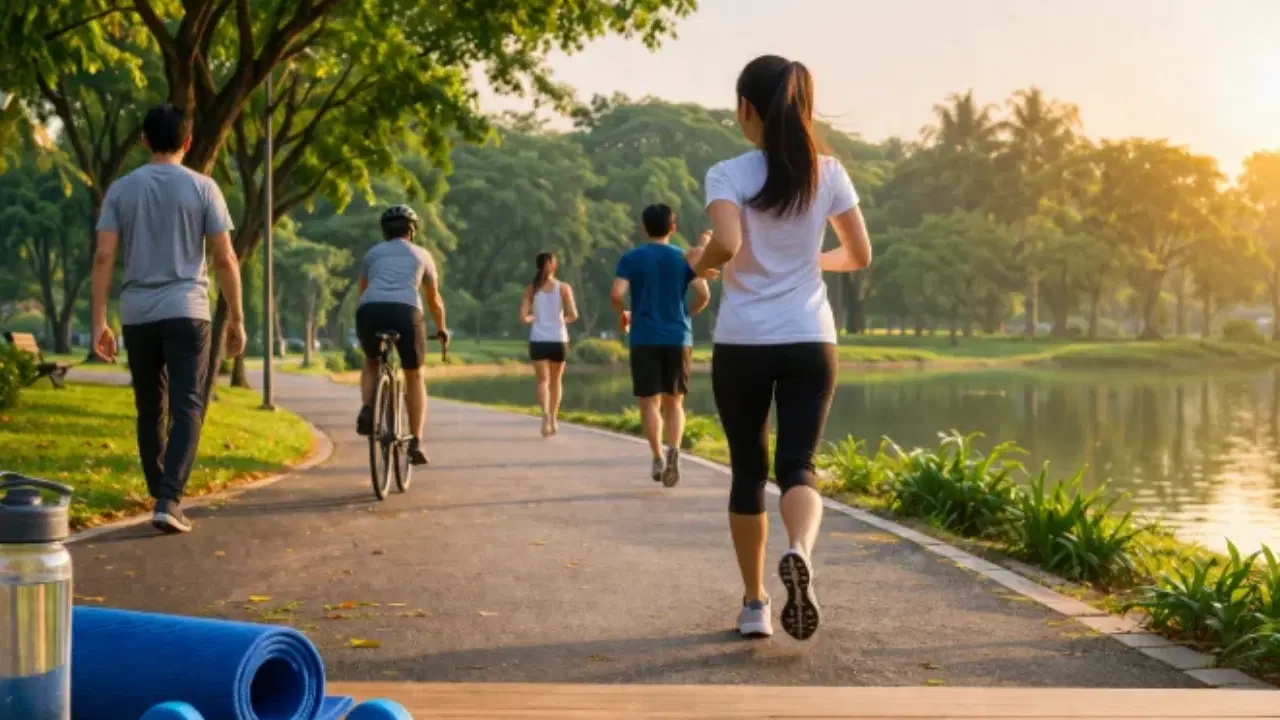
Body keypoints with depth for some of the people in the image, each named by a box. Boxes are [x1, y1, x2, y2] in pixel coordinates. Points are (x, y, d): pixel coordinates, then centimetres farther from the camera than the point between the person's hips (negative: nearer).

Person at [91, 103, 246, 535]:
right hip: (186, 312, -3)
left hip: (137, 314, 3)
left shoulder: (121, 189, 6)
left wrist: (99, 322, 0)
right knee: (186, 408, -3)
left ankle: (162, 495, 23)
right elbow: (225, 261, -2)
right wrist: (236, 319, 6)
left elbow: (104, 257, -1)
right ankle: (168, 501, -16)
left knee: (150, 410, 14)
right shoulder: (202, 188, 1)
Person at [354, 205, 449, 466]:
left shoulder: (373, 253, 30)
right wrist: (442, 329, 55)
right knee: (414, 376, 18)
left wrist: (364, 327, 55)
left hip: (369, 310, 1)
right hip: (405, 311, -1)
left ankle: (367, 410, 6)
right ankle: (416, 443, 9)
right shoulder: (421, 254, 28)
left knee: (371, 361, 31)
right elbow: (434, 299, 39)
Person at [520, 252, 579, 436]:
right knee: (556, 380, 17)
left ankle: (546, 414, -26)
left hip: (538, 340, 0)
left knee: (542, 380, -1)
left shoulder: (531, 289, 2)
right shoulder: (563, 288, -1)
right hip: (558, 339, 0)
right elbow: (573, 315, -8)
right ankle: (553, 419, 25)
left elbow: (523, 318, -5)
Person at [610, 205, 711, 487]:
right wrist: (686, 314, 12)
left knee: (649, 402, 5)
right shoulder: (684, 259, 5)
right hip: (678, 338, 2)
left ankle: (658, 458, -8)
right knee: (674, 402, 9)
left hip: (645, 339, -1)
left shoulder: (631, 258, 1)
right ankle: (673, 450, -14)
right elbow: (704, 295, -6)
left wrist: (623, 314, 8)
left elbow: (616, 294, -12)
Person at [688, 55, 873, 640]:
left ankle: (755, 604, 19)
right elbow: (859, 255, 9)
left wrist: (700, 262, -2)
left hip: (742, 345, -1)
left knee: (748, 470, 12)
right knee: (797, 465, 0)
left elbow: (726, 245, -24)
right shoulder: (828, 173, 3)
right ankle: (799, 553, -33)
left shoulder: (729, 175, -8)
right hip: (810, 342, 2)